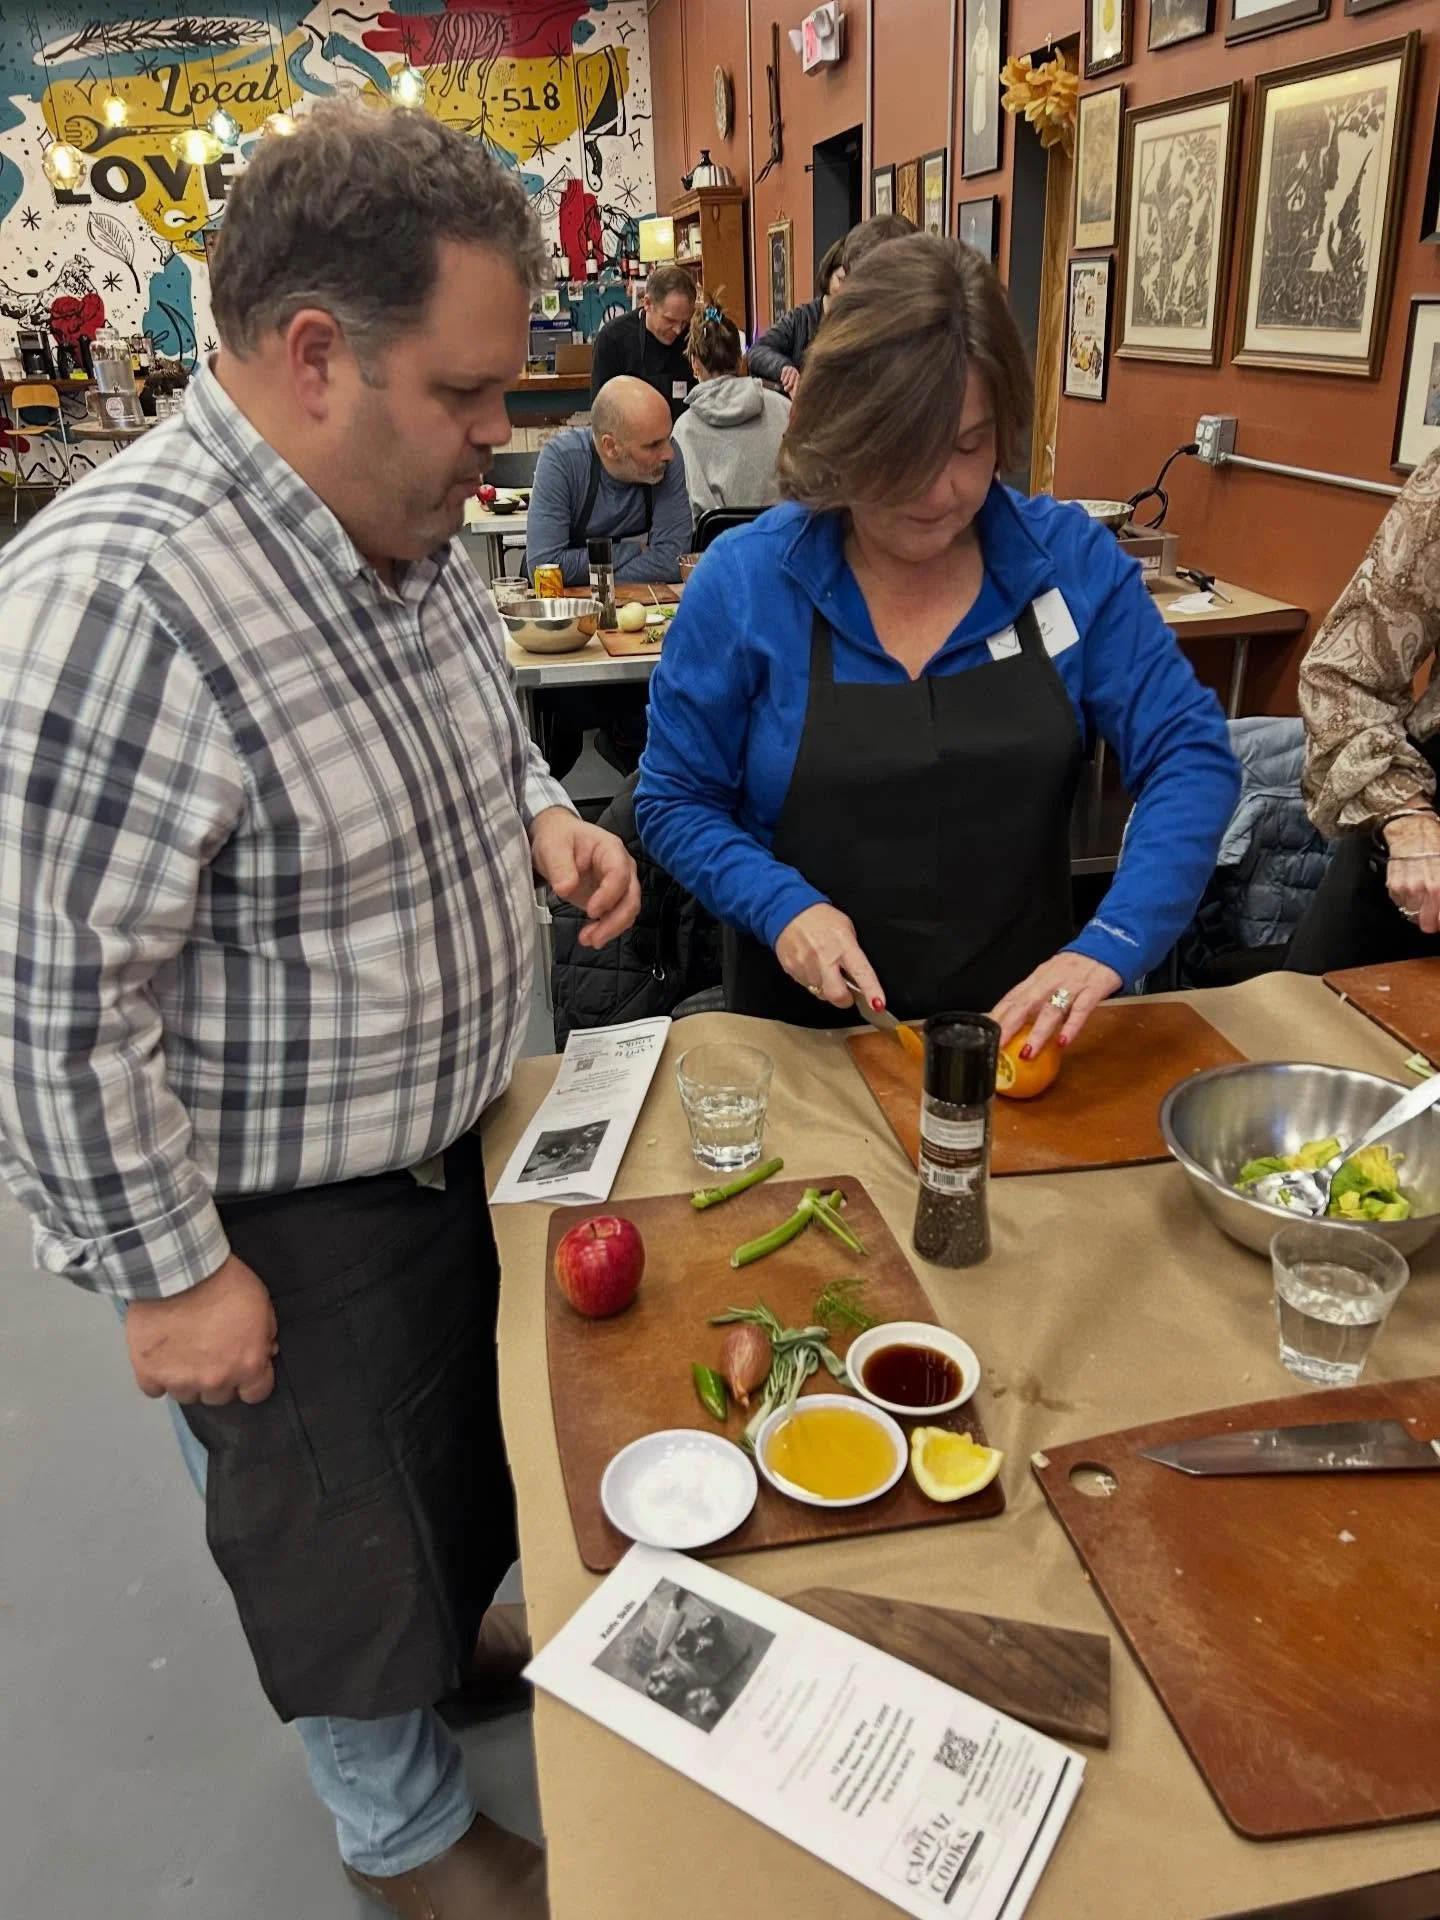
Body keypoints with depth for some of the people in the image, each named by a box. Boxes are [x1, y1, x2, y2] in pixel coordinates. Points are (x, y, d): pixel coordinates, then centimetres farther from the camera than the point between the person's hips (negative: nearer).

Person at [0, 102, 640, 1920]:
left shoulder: (401, 524, -3)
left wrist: (542, 816, -5)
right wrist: (168, 1274, -18)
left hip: (447, 1136, 8)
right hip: (283, 1219, -8)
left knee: (470, 1443, 29)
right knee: (343, 1534, 17)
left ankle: (458, 1643, 61)